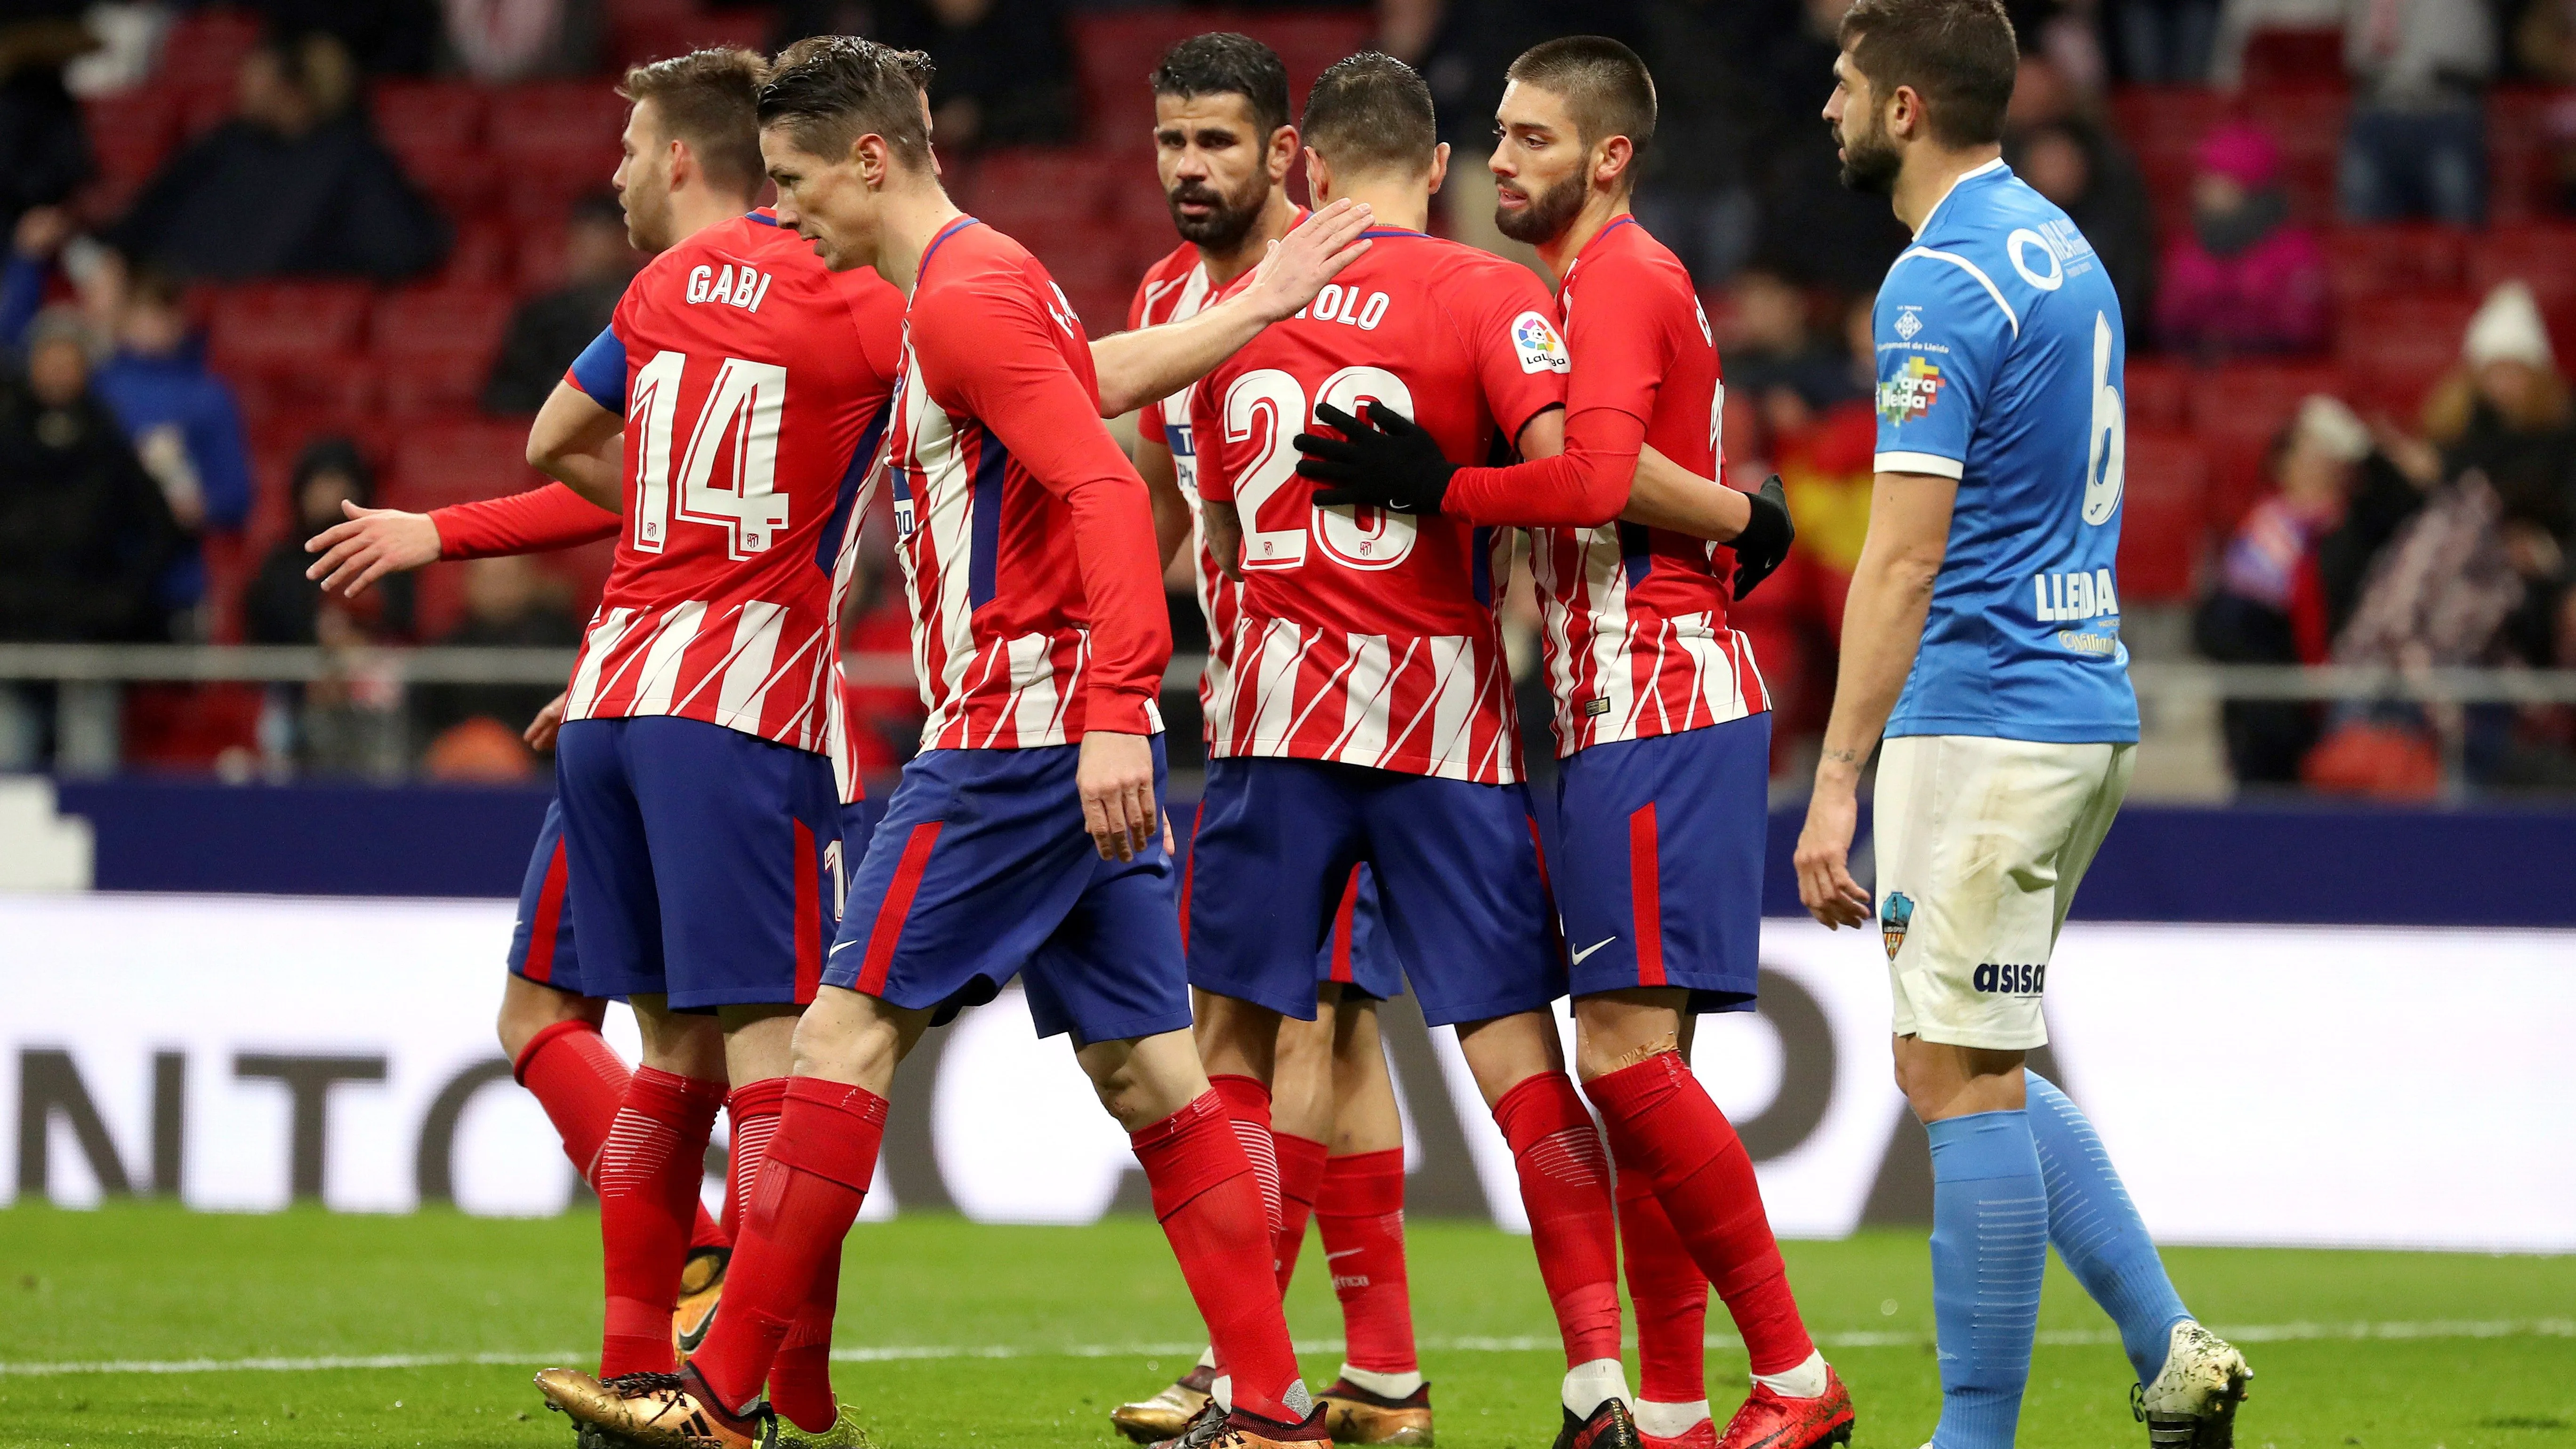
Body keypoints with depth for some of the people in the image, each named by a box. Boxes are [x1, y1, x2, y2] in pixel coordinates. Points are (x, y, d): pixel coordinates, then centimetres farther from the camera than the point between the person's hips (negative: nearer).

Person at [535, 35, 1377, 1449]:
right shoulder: (976, 285, 20)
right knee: (1146, 1068, 6)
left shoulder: (966, 297, -12)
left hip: (1015, 727, -10)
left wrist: (1112, 708, -28)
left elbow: (1106, 490, -22)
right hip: (1081, 741, 10)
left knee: (846, 1032, -7)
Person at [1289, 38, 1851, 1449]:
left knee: (1626, 1050, -14)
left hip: (1654, 710, -10)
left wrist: (1433, 487, -17)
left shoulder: (1617, 280, -10)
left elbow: (1596, 480, -24)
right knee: (1637, 1062, 9)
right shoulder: (1614, 282, 22)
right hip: (1630, 710, 10)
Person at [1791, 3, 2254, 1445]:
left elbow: (1906, 555, -21)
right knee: (1958, 1068, 15)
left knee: (1963, 1080, -5)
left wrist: (1838, 781, -21)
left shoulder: (1944, 283, -16)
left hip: (1986, 723, -10)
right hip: (2081, 706, 10)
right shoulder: (2057, 246, 14)